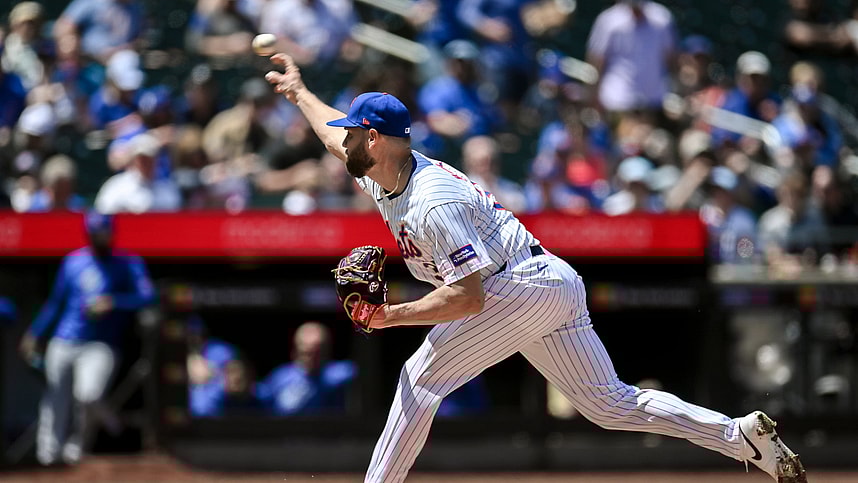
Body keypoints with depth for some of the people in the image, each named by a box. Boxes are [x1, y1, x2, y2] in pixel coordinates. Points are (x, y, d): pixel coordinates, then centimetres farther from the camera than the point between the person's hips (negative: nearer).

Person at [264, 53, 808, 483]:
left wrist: (391, 315, -25)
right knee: (613, 405, 8)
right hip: (556, 288, 10)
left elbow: (469, 296, -27)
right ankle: (746, 436, 3)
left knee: (421, 377, -10)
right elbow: (338, 134, 32)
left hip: (527, 285, -10)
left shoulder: (433, 202, -21)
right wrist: (299, 91, 42)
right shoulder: (385, 174, 9)